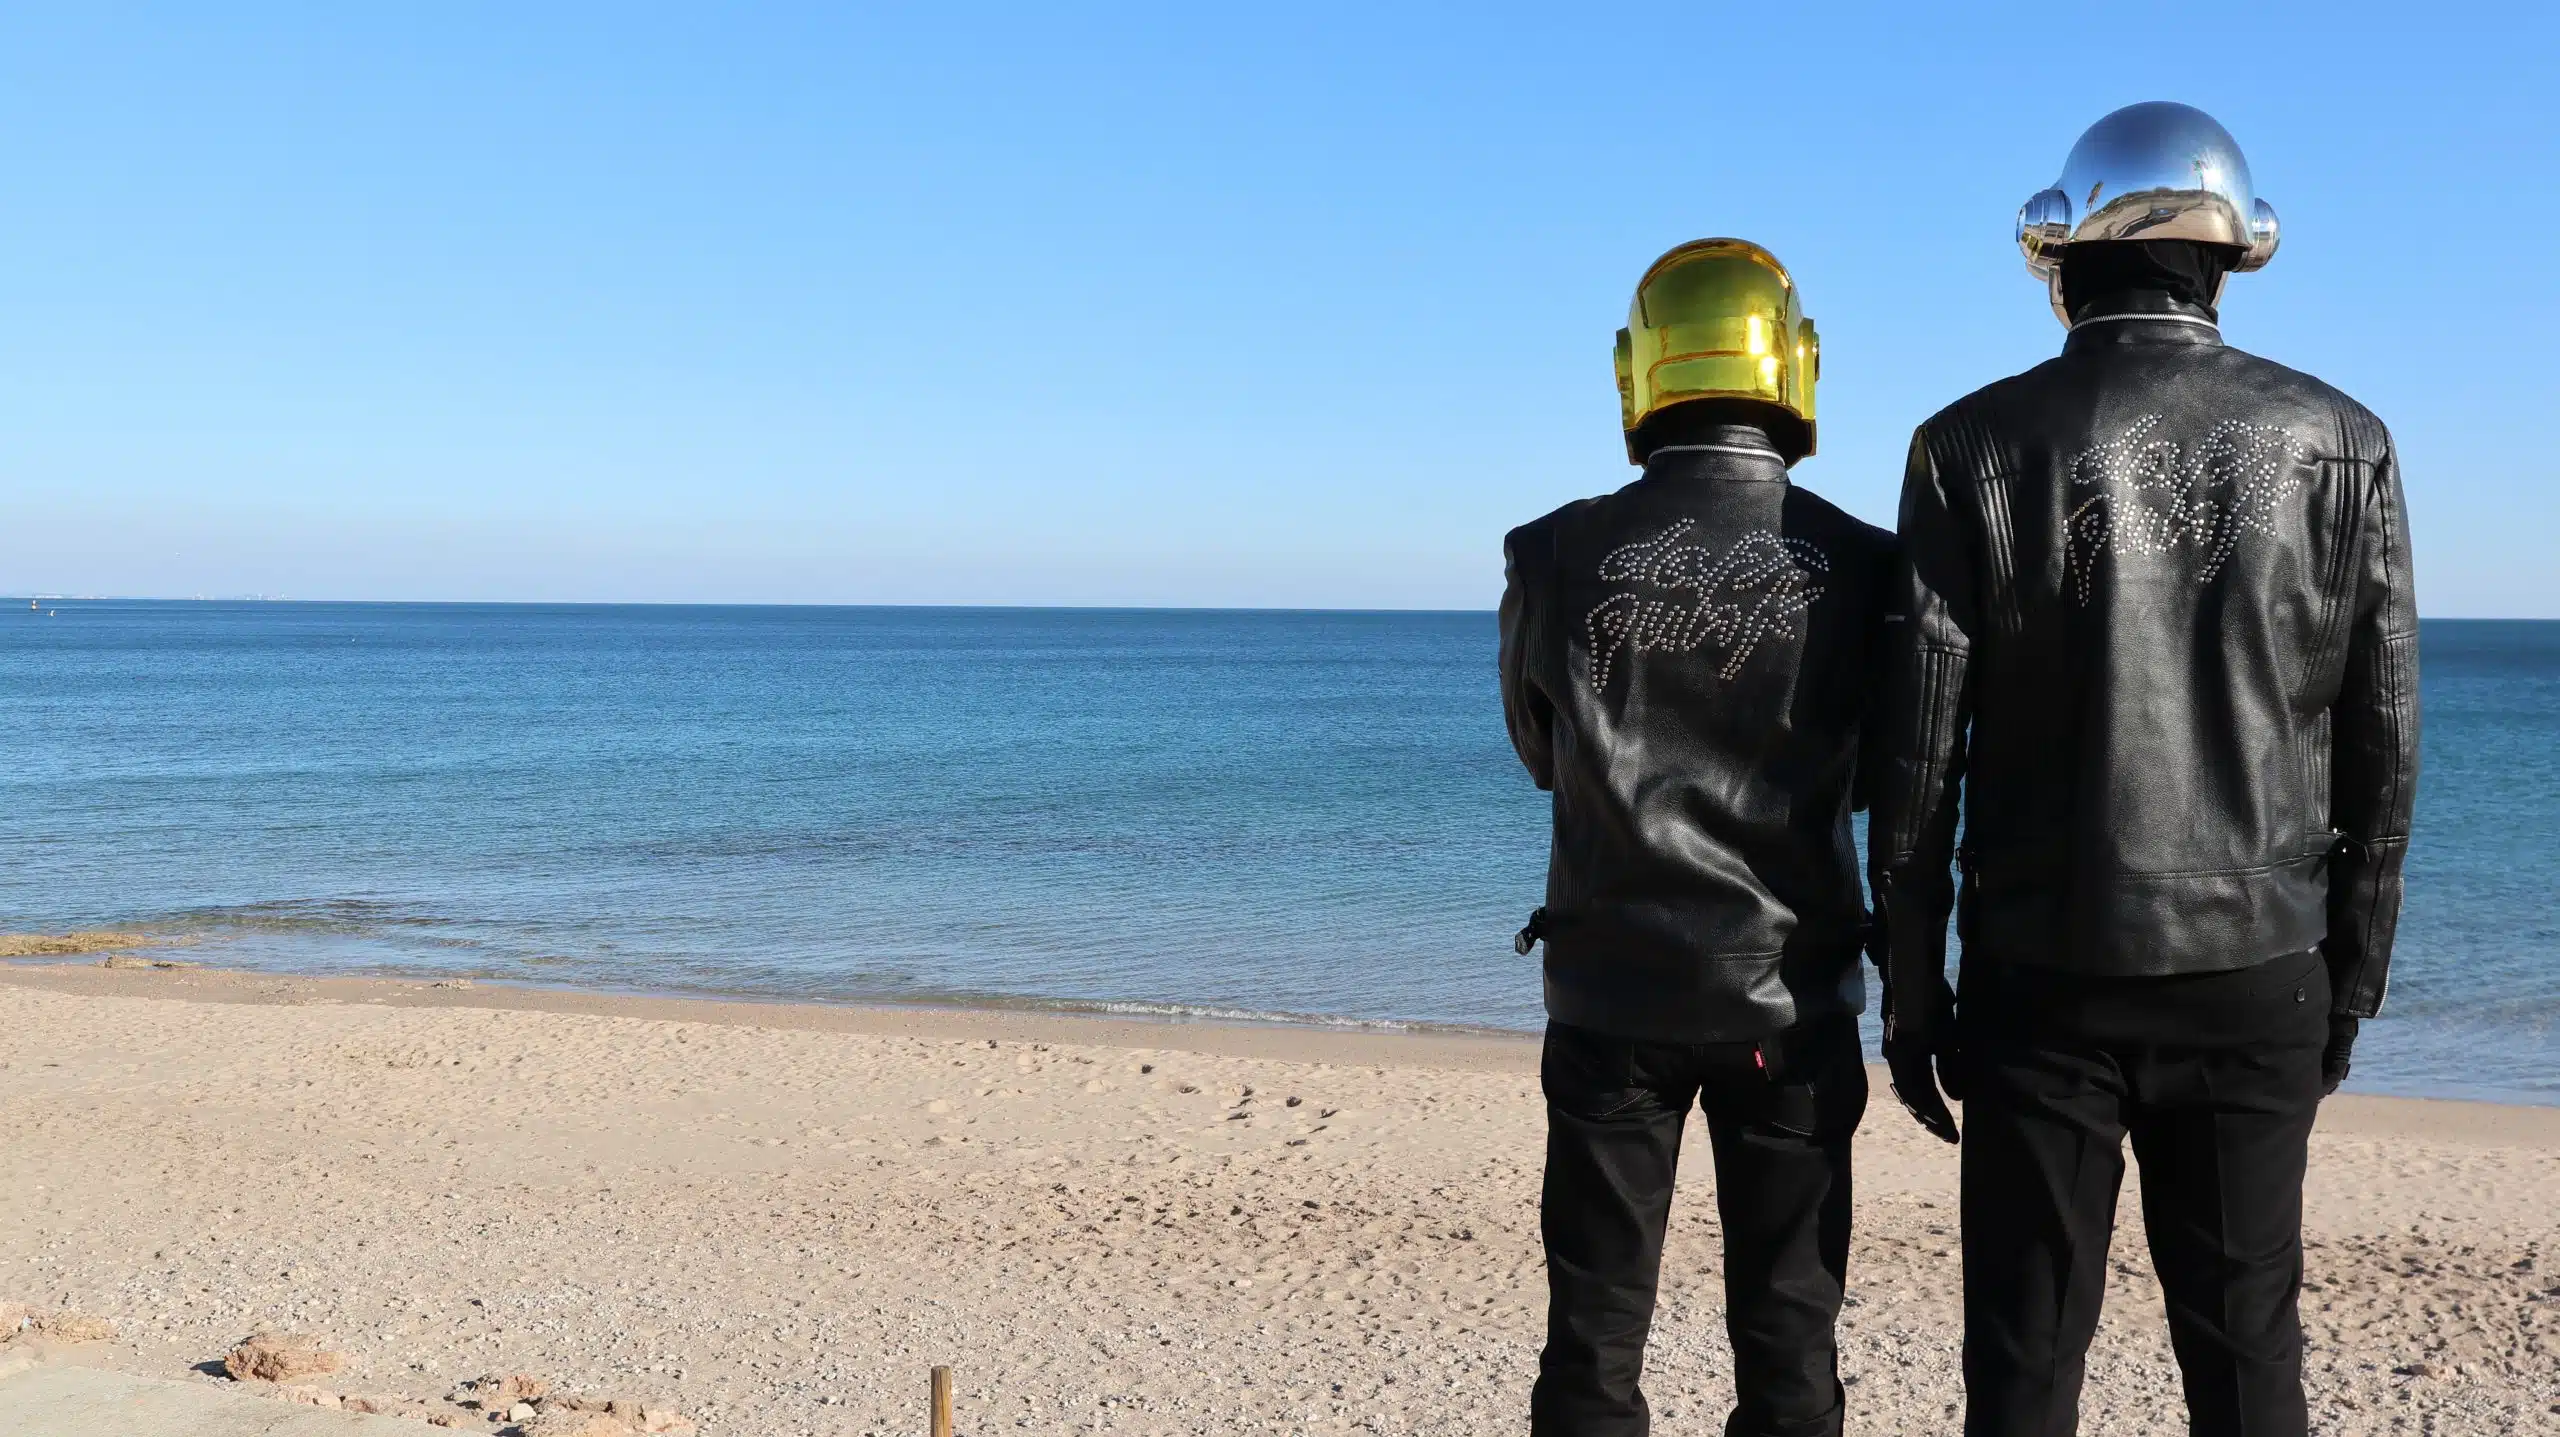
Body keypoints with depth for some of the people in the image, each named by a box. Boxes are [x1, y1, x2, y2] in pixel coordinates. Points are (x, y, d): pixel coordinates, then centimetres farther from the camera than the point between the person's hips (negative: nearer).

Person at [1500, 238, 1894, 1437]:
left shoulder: (1558, 559, -8)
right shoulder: (1857, 566, -8)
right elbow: (1882, 780, 6)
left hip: (1611, 990, 0)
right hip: (1788, 998, 0)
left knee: (1593, 1339, 11)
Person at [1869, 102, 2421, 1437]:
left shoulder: (1975, 449, -4)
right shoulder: (2338, 444, 1)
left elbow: (1919, 756, -5)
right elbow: (2384, 748, 3)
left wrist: (1911, 993, 3)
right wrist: (2351, 979, 13)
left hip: (2046, 975, -1)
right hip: (2258, 975, 2)